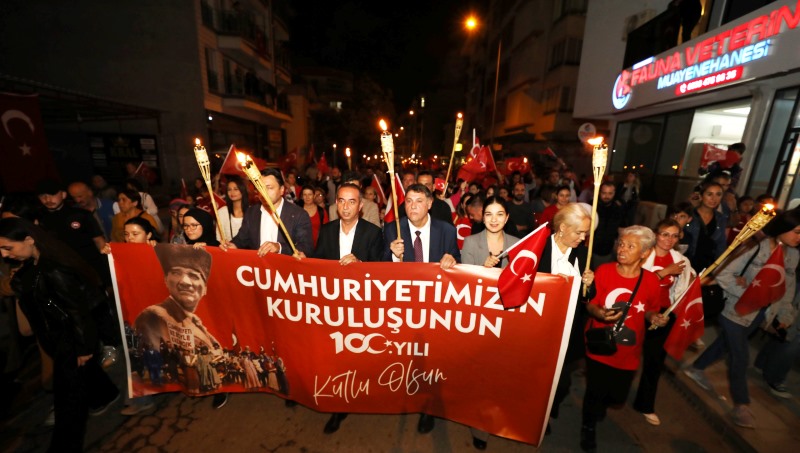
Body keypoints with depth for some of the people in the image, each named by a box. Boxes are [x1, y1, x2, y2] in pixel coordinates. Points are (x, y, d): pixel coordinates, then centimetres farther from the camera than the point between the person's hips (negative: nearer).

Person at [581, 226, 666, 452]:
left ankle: (599, 404, 54)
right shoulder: (604, 270, -15)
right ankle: (588, 426, 39)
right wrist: (599, 313, -28)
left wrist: (655, 317, -15)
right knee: (595, 390, 8)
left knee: (618, 395, 17)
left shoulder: (651, 280, -9)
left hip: (628, 351, 3)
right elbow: (590, 304, -8)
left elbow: (650, 310, 7)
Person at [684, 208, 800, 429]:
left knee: (726, 344, 21)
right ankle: (741, 404, 19)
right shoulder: (757, 248, -21)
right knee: (740, 357, 3)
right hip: (737, 311, -7)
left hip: (759, 314, 7)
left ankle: (696, 368, 41)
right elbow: (723, 275, -20)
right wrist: (746, 293, -27)